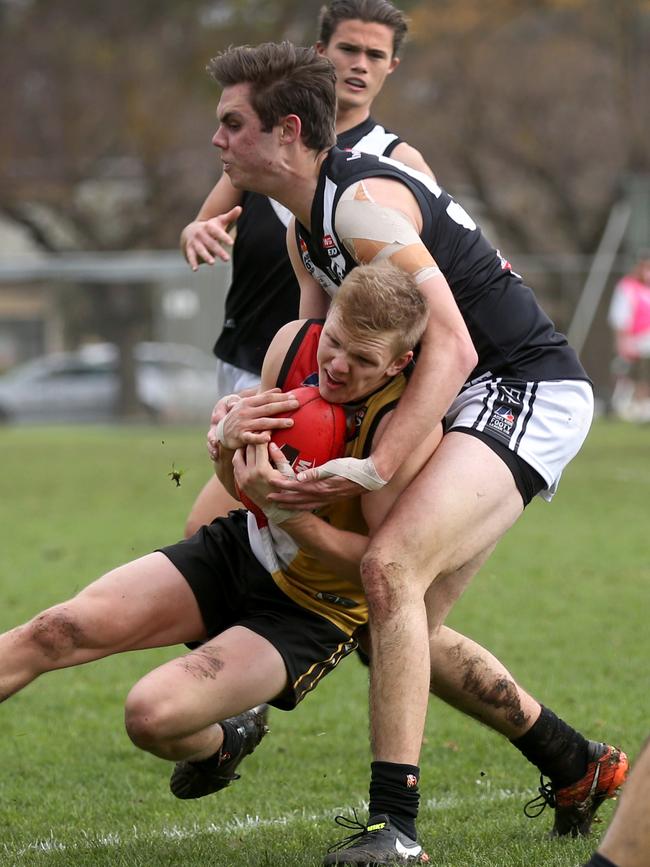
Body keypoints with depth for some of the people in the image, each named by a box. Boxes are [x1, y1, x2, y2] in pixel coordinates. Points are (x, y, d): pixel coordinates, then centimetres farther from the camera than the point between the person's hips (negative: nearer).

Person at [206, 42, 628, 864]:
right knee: (413, 628, 11)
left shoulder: (363, 201, -19)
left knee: (391, 565, -27)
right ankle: (579, 768, 27)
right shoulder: (304, 231, 13)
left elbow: (451, 347, -27)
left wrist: (374, 470, -33)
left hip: (528, 390, -10)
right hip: (485, 402, 10)